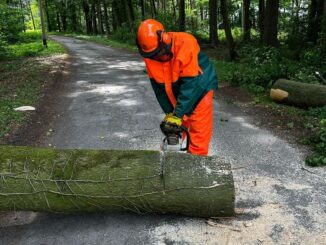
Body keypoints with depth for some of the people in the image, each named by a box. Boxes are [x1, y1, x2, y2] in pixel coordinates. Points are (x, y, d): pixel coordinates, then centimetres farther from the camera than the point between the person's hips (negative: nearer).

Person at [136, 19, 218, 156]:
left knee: (199, 129, -4)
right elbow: (158, 85, -9)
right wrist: (168, 112, -11)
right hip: (177, 93, 5)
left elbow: (190, 84, -33)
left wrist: (178, 114, -32)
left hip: (200, 87, -5)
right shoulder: (150, 54, -17)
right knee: (176, 128, 9)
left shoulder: (185, 44, -34)